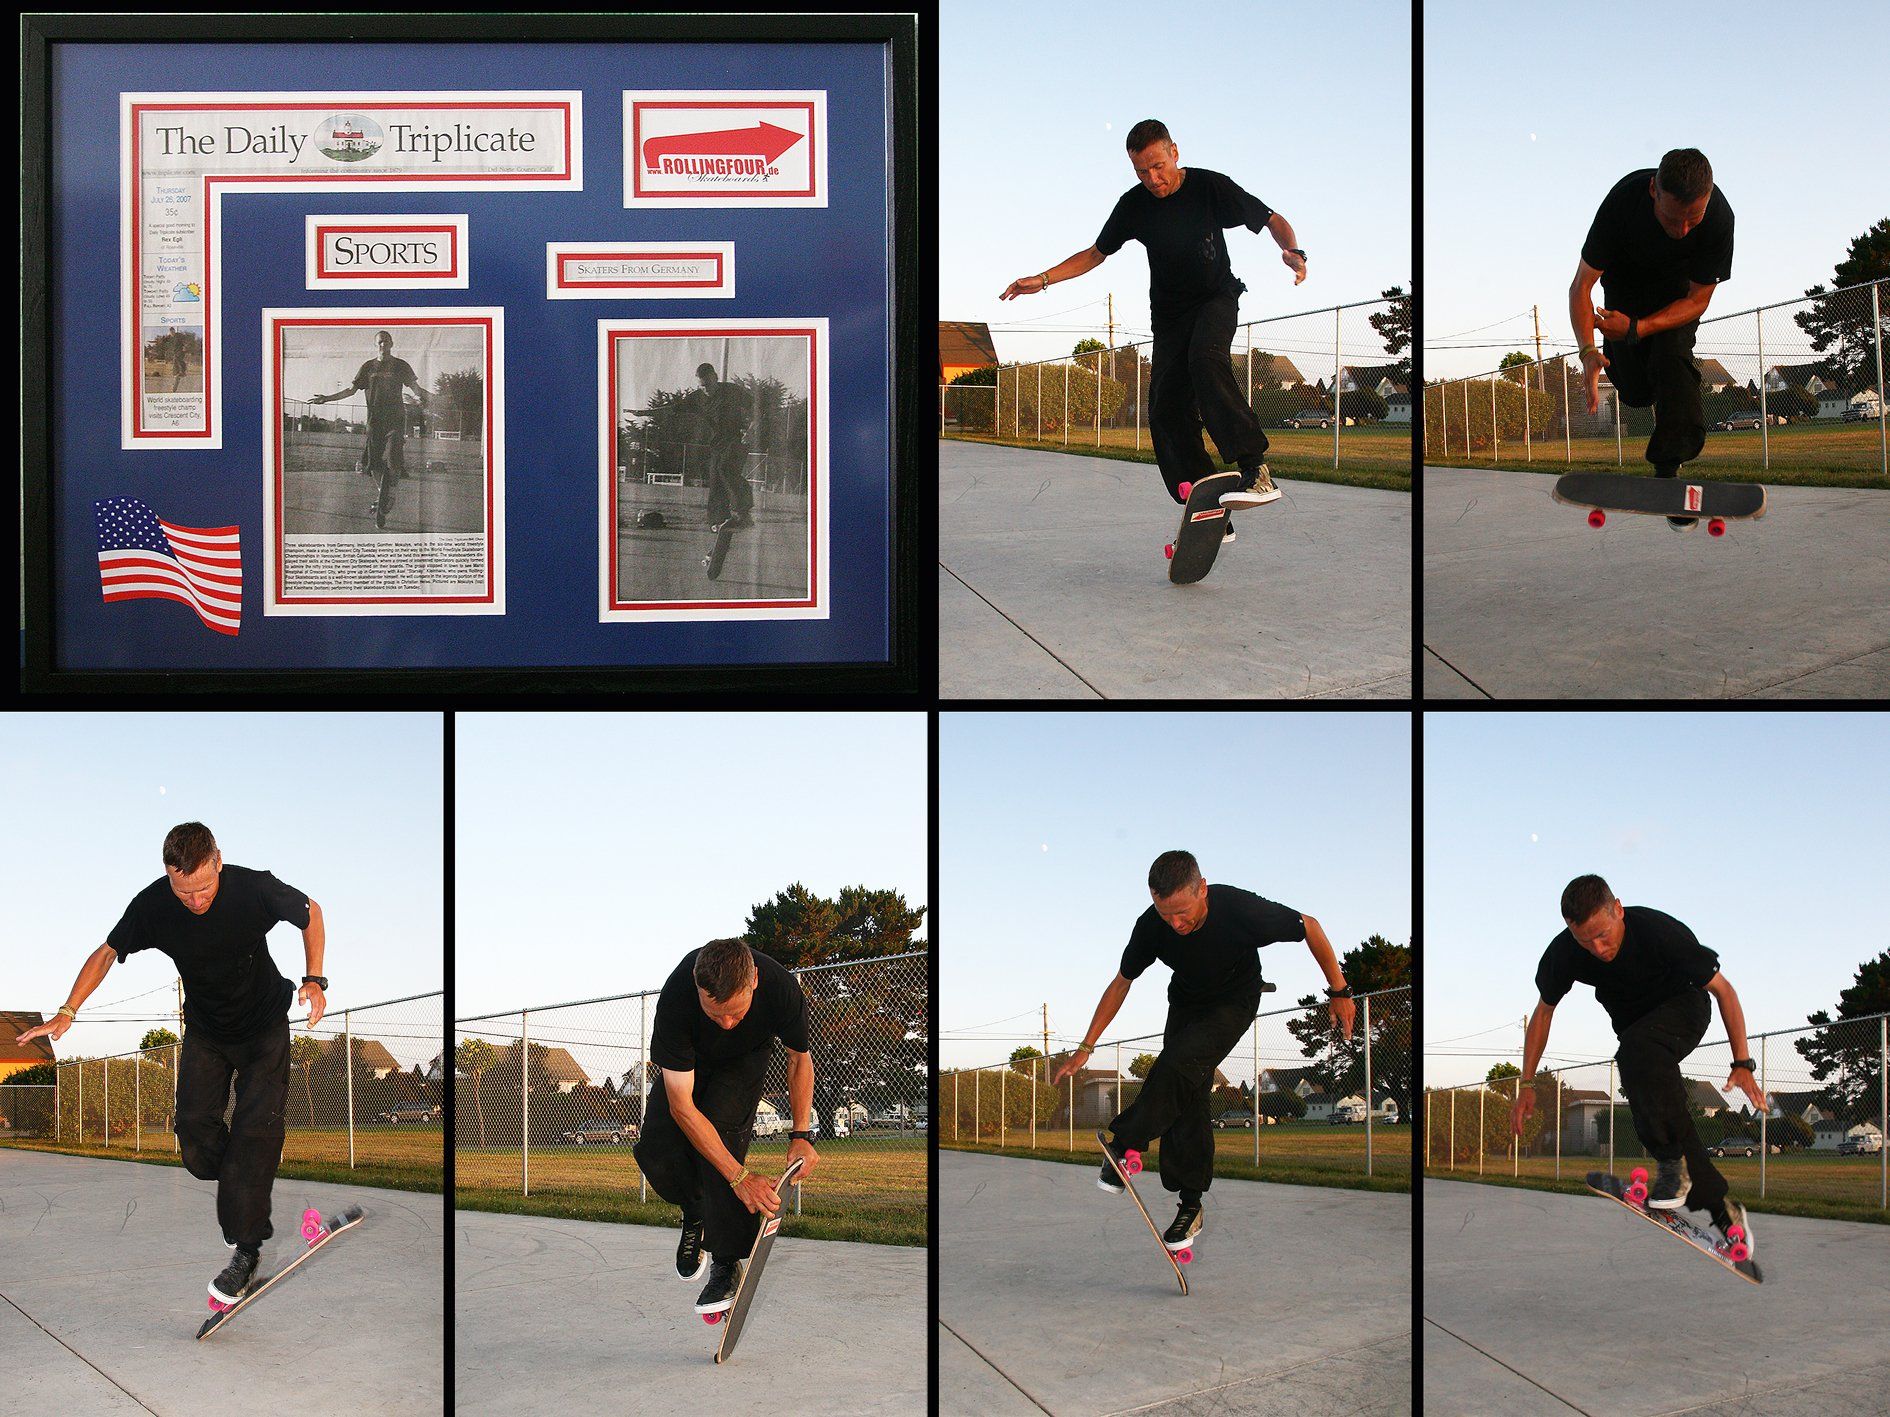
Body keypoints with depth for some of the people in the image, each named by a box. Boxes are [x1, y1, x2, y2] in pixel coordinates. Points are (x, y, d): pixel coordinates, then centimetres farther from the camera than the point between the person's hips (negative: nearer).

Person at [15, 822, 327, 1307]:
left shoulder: (255, 889, -28)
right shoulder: (152, 905, -22)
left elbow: (310, 913, -7)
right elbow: (108, 952, -5)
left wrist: (314, 980, -15)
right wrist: (67, 1012, -15)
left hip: (264, 1027, -3)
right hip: (205, 1030, 3)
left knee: (255, 1130, -15)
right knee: (195, 1126, -9)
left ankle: (246, 1248, -11)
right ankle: (242, 1198, 16)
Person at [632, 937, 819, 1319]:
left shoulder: (782, 989, -37)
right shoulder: (675, 998, -41)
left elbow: (800, 1058, -12)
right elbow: (682, 1106, -37)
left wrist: (801, 1135, -21)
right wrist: (740, 1177, -40)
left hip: (746, 1059, 0)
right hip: (692, 1058, 0)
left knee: (721, 1128, -26)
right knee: (655, 1153, -19)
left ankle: (727, 1265, -15)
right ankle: (696, 1214, 15)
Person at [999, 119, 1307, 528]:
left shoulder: (1210, 187, -13)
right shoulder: (1134, 205, -4)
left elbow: (1273, 221, -6)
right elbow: (1096, 253, 10)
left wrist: (1293, 252, -27)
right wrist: (1042, 280, -2)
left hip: (1216, 298, -4)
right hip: (1169, 313, 4)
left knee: (1205, 359, -36)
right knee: (1166, 409, -8)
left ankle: (1256, 470, -41)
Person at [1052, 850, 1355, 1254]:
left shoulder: (1240, 909, -34)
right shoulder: (1152, 926, -24)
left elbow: (1310, 928, -16)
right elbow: (1121, 983, -7)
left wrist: (1339, 992, -8)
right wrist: (1085, 1048, -7)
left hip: (1234, 1004, -4)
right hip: (1186, 1004, 4)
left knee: (1176, 1066, -27)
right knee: (1186, 1101, -1)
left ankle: (1125, 1145, -11)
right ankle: (1190, 1206, 10)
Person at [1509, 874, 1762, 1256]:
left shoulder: (1661, 933, -33)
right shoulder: (1564, 953, -22)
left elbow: (1722, 990, -20)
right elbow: (1543, 1012, -3)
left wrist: (1742, 1064, -23)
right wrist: (1526, 1085, -6)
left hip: (1682, 1006, -5)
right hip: (1631, 1021, 5)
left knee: (1637, 1049, -37)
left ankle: (1672, 1163, -26)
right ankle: (1726, 1213, 11)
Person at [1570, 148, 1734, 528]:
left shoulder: (1719, 218, -35)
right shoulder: (1623, 200, -37)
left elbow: (1698, 299, -23)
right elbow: (1581, 286, -32)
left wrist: (1637, 329, -36)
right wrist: (1588, 351, -45)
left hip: (1678, 292, 0)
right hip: (1626, 281, 0)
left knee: (1673, 359, -25)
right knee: (1636, 391, -5)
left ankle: (1668, 468, -22)